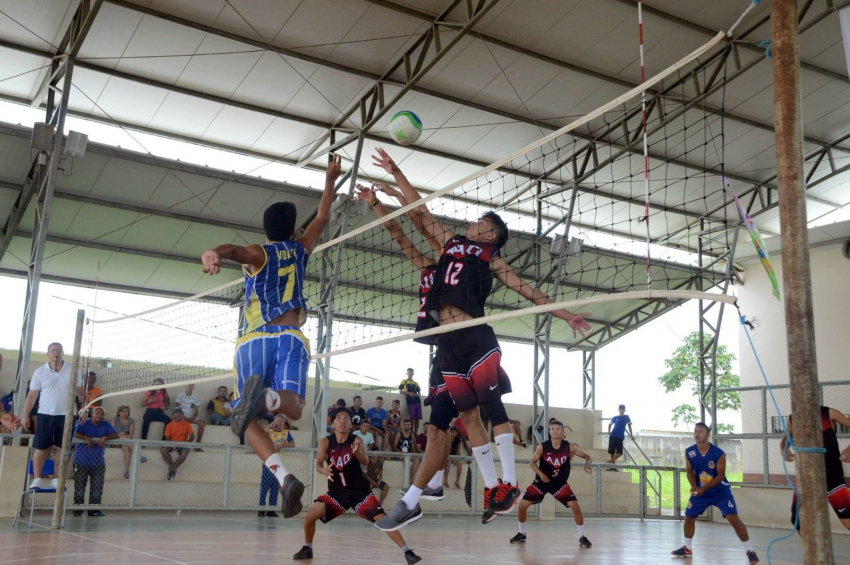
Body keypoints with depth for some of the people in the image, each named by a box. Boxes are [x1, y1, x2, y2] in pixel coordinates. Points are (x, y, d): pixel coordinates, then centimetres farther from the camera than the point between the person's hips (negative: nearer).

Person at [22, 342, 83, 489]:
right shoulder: (40, 372, 1)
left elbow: (80, 392, 8)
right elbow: (32, 395, 4)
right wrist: (26, 415, 0)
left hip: (66, 415, 1)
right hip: (46, 415, -1)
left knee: (61, 449, 4)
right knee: (41, 448, -2)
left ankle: (56, 480, 11)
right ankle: (37, 479, 6)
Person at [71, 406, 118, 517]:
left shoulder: (105, 425, 9)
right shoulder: (84, 424, 0)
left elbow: (116, 435, 0)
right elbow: (74, 433, -15)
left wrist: (105, 438, -17)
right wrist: (86, 437, -27)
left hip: (98, 462, 3)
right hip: (82, 461, -3)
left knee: (97, 487, 3)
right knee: (79, 486, 1)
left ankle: (94, 509, 10)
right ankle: (78, 508, 10)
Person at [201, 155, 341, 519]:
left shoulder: (258, 254, 11)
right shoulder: (300, 250, 20)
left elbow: (233, 250, -15)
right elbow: (322, 218, 38)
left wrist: (213, 254, -37)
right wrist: (330, 179, 49)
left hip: (254, 341, -1)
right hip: (292, 339, 1)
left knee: (248, 421, 0)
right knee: (293, 408, -18)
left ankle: (284, 476, -25)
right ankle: (267, 397, -55)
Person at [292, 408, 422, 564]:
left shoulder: (356, 440, -10)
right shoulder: (325, 442, -7)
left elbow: (366, 462, -23)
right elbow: (318, 464, -12)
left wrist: (357, 451, -46)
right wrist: (324, 470, -37)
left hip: (359, 490, -2)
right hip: (336, 491, 2)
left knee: (382, 519, -14)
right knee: (310, 515, -12)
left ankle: (407, 551, -8)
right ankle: (307, 548, 15)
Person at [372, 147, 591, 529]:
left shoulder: (491, 260, 9)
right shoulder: (451, 242, 21)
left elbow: (527, 291, 10)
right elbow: (421, 212, 25)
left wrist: (564, 314, 5)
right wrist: (396, 173, 27)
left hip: (476, 337, -5)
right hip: (448, 342, 5)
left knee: (493, 408, -9)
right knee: (468, 415, 5)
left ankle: (509, 484, -6)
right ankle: (492, 488, 11)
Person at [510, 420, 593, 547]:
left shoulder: (569, 447, -13)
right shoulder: (542, 447, -15)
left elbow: (586, 456, -4)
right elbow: (532, 462, -5)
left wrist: (587, 464, -27)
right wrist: (540, 474, -23)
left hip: (560, 483, 0)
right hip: (542, 481, 0)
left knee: (575, 506, -15)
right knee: (523, 505, -6)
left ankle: (582, 537, 2)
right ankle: (521, 534, 16)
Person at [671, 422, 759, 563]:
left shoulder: (719, 453, -22)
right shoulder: (689, 452, -11)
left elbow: (720, 475, -19)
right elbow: (690, 471, -3)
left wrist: (704, 488, -28)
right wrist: (694, 486, -22)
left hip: (720, 491, -4)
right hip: (700, 490, 4)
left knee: (733, 518, -16)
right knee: (689, 517, 9)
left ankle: (750, 551, -6)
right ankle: (687, 548, 29)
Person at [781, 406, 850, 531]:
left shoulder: (829, 414, -9)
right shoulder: (792, 419, 1)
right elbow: (784, 441, 16)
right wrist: (783, 451, -7)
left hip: (832, 477, -4)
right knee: (798, 520, 7)